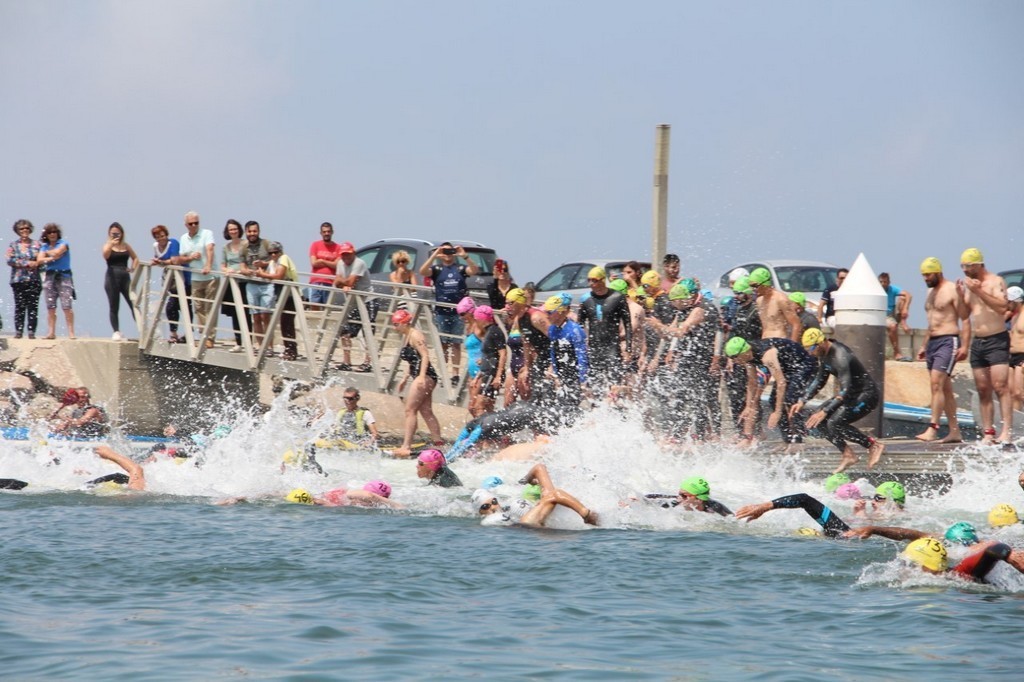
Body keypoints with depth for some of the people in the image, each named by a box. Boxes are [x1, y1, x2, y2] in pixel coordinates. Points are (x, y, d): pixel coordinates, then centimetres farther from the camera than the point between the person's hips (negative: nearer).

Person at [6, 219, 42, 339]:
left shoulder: (36, 244, 11)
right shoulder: (13, 245, 9)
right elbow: (10, 260, -3)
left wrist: (37, 263, -15)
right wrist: (27, 263, -10)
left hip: (34, 279, 0)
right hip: (18, 279, 0)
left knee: (33, 306, -4)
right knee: (19, 306, -3)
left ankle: (31, 331, -2)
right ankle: (18, 331, 1)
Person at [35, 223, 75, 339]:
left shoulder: (62, 243, 2)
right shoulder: (44, 246, 13)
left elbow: (57, 252, -17)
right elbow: (39, 261, 1)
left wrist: (47, 252, 2)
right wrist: (51, 258, -12)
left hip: (63, 276, -5)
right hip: (50, 276, 5)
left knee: (66, 306, -12)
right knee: (50, 307, 2)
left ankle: (71, 332, -13)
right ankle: (51, 332, 5)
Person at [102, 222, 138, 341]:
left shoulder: (126, 246, 10)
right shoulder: (108, 245, 1)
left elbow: (135, 258, 20)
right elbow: (105, 256, -20)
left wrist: (133, 267, 2)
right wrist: (111, 245, -34)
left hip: (125, 277, 2)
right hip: (112, 278, -2)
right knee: (114, 307, 1)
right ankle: (116, 332, 7)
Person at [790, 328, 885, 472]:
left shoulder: (840, 357, -28)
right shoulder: (824, 355, 2)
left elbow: (845, 391, -33)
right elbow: (820, 380, 18)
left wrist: (825, 412, -35)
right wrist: (802, 401, 11)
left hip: (866, 395, -10)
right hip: (851, 394, 10)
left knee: (834, 423, -24)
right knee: (817, 419, 0)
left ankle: (874, 445, -10)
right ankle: (847, 454, 3)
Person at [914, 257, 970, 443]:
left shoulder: (952, 291, -8)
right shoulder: (931, 292, 20)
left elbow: (965, 320, -11)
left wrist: (964, 346, -18)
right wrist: (924, 346, 24)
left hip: (948, 341, -9)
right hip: (932, 342, 9)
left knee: (937, 384, -19)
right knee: (945, 389, 8)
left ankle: (932, 429, -24)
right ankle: (955, 432, 10)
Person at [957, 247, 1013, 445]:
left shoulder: (996, 282, -6)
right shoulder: (969, 284, 14)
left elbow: (1002, 307, -20)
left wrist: (979, 292, -24)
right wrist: (961, 295, 0)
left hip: (997, 341, -7)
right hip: (977, 342, 7)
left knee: (1000, 386, -15)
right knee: (983, 390, 5)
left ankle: (1006, 431, -21)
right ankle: (988, 432, 6)